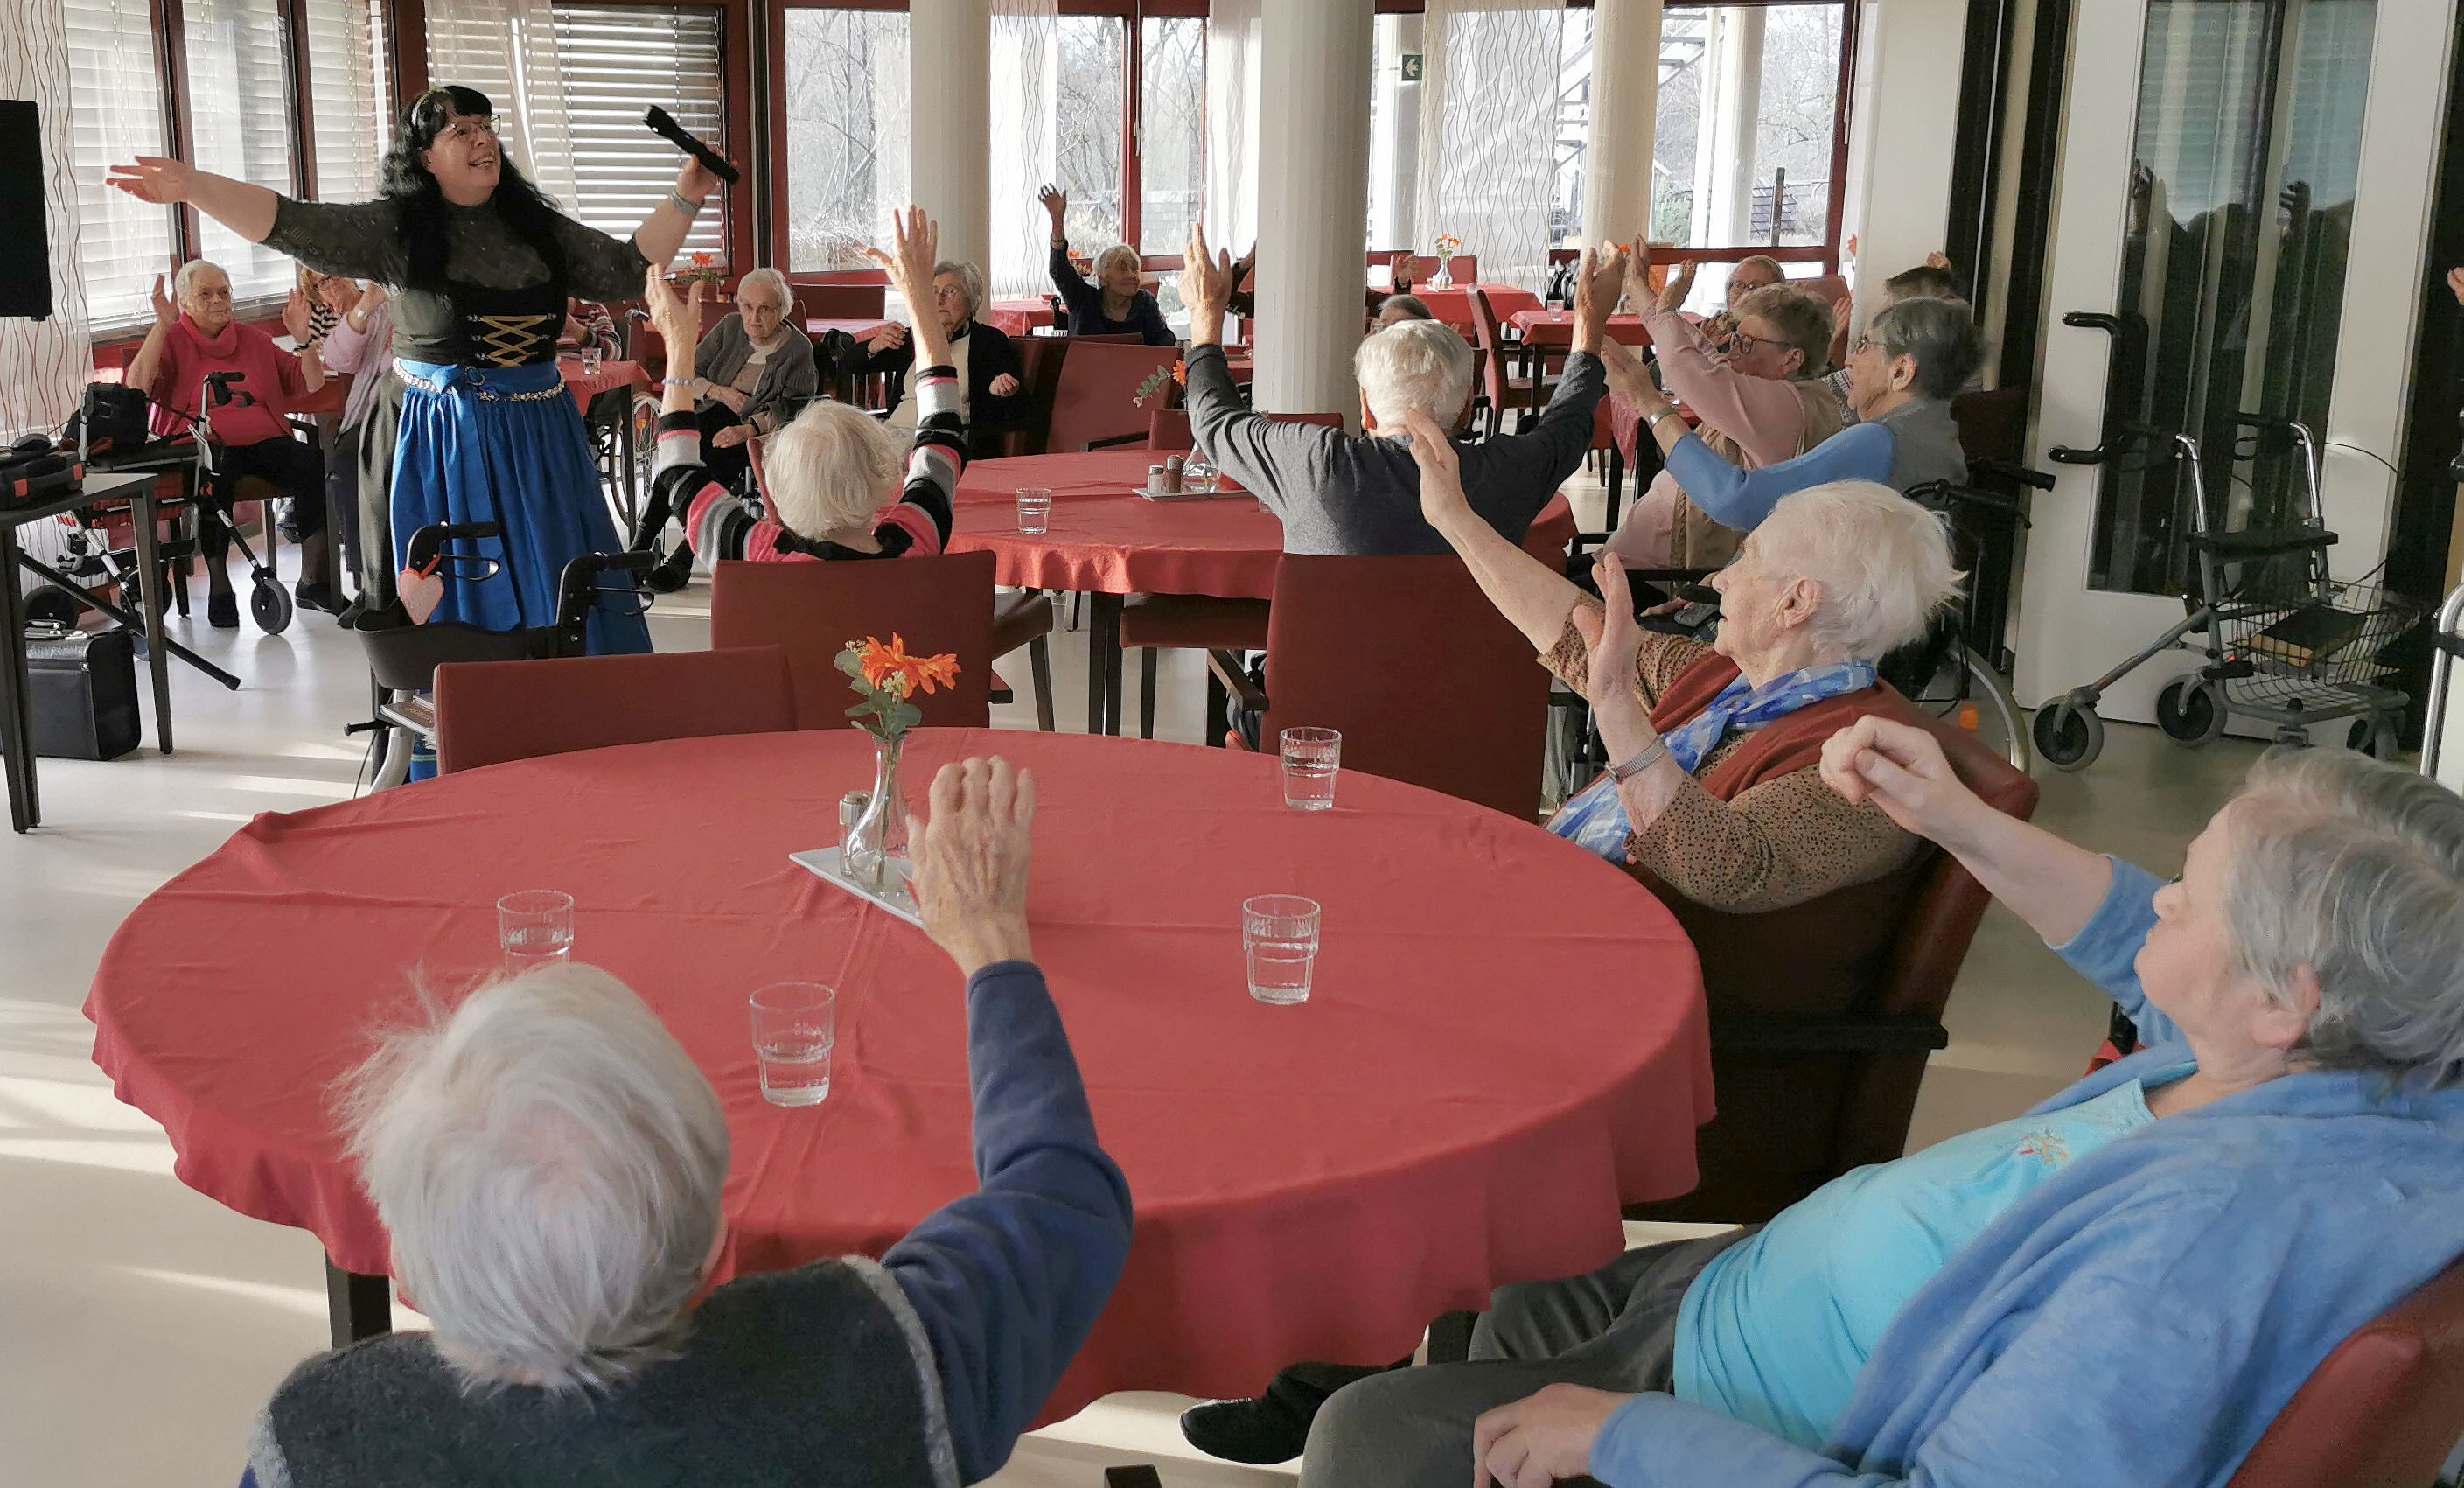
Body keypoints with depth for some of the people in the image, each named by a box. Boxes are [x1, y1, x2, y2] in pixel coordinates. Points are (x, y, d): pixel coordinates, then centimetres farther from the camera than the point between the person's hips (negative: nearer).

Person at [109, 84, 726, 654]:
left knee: (565, 600, 6)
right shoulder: (397, 229, -4)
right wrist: (191, 185, -25)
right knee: (468, 606, 3)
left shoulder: (536, 226, 8)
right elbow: (293, 226, -13)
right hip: (447, 441, -3)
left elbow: (627, 269, 10)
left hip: (541, 438, 4)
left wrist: (684, 198, 1)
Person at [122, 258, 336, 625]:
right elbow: (137, 388, -8)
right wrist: (162, 325, -12)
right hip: (202, 447, -3)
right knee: (214, 472, -40)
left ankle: (312, 581, -21)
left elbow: (310, 384, 20)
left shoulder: (253, 339, 23)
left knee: (313, 464, -28)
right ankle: (219, 589, -30)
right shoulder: (170, 341, 11)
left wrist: (304, 339, 3)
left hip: (265, 443, 4)